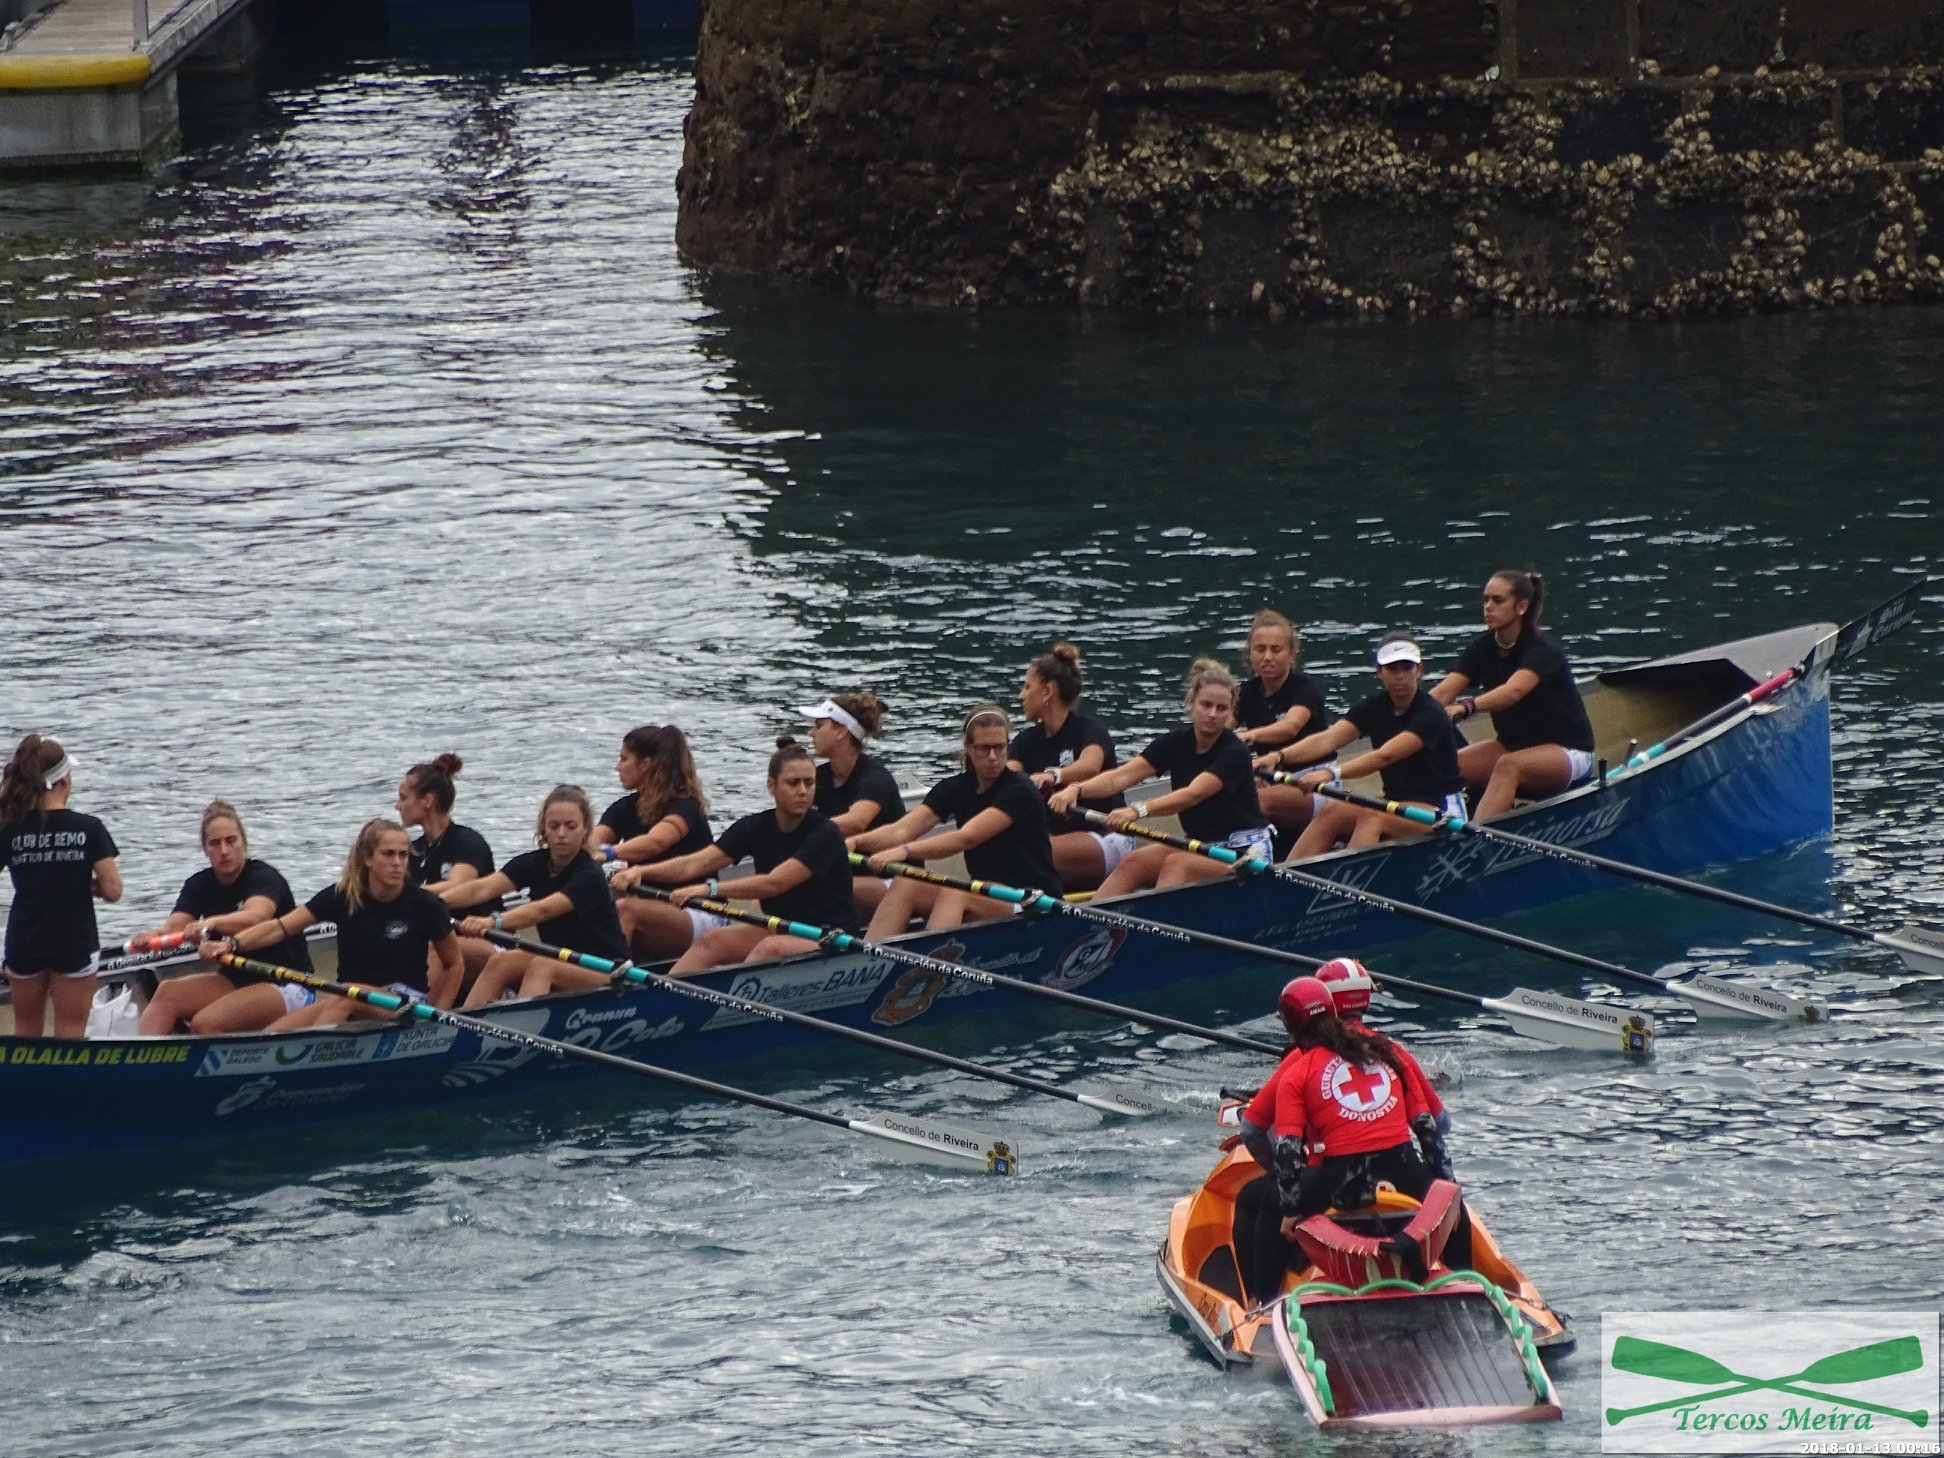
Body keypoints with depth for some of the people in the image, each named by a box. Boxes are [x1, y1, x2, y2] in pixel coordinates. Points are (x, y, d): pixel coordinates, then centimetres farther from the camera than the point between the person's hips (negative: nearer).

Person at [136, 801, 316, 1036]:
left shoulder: (264, 877, -14)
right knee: (166, 993, -21)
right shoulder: (200, 885, 4)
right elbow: (175, 927, -12)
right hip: (235, 979, 6)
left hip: (286, 987, -6)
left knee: (204, 1023, -30)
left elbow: (256, 916, -36)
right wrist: (154, 936, -38)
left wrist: (212, 923, -57)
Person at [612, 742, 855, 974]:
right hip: (777, 928, 6)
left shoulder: (825, 835, -14)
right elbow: (695, 864, -7)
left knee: (771, 948, -35)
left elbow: (775, 883, -26)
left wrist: (710, 889, -35)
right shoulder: (756, 827, 2)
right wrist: (642, 872, -23)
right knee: (712, 940, -18)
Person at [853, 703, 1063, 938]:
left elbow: (967, 837, -28)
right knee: (904, 886, -18)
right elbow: (900, 831, -7)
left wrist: (905, 851, -40)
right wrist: (855, 842, -27)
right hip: (986, 896, 6)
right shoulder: (956, 788, 6)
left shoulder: (1019, 791, -14)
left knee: (955, 894, -34)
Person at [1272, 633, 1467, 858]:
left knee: (1372, 819, -33)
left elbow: (1384, 756, -31)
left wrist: (1332, 773, -44)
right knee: (1331, 812, -19)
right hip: (1396, 804, 6)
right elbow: (1326, 740, -10)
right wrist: (1278, 756, -27)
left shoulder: (1430, 715, -17)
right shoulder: (1375, 707, 3)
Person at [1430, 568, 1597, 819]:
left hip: (1566, 752, -8)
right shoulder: (1483, 647, 0)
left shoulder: (1543, 649, -20)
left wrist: (1466, 708, -56)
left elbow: (1514, 690, -39)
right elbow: (1443, 693, -12)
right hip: (1513, 744, 8)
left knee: (1509, 766, -39)